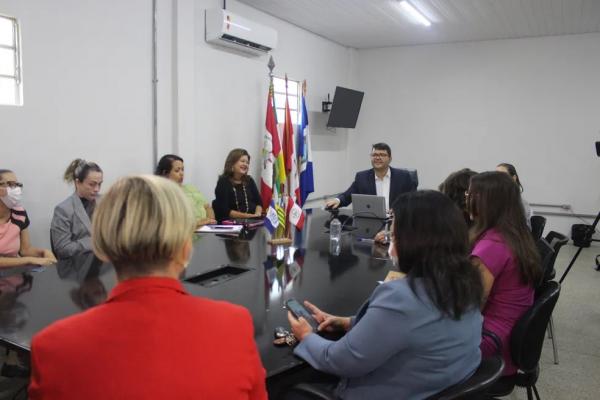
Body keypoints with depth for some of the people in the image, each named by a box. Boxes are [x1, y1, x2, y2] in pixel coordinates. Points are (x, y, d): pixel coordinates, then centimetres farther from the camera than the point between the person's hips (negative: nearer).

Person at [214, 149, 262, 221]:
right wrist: (246, 216, -18)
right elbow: (224, 211, -10)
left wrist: (257, 213, -9)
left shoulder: (249, 180, 14)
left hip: (252, 220, 5)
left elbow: (258, 202, 13)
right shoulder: (223, 182, -3)